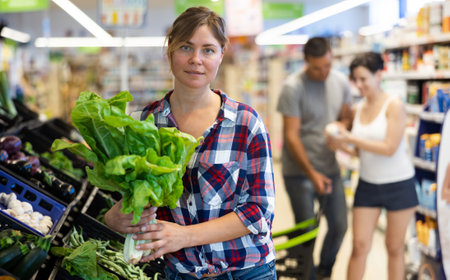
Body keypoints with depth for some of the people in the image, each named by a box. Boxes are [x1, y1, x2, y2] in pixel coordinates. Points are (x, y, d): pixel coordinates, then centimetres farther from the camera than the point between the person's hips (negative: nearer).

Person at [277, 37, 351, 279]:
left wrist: (340, 128, -12)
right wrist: (311, 173, -22)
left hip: (330, 167, 6)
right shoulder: (293, 87, -15)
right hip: (299, 170, -5)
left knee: (339, 226, 11)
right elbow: (291, 136, -16)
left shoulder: (341, 82, 2)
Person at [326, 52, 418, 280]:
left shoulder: (393, 105, -14)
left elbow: (390, 148, -22)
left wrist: (351, 139, -22)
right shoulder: (357, 109, 1)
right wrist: (341, 144, -11)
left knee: (394, 247, 10)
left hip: (398, 184, -4)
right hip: (368, 184, 4)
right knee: (359, 245, 2)